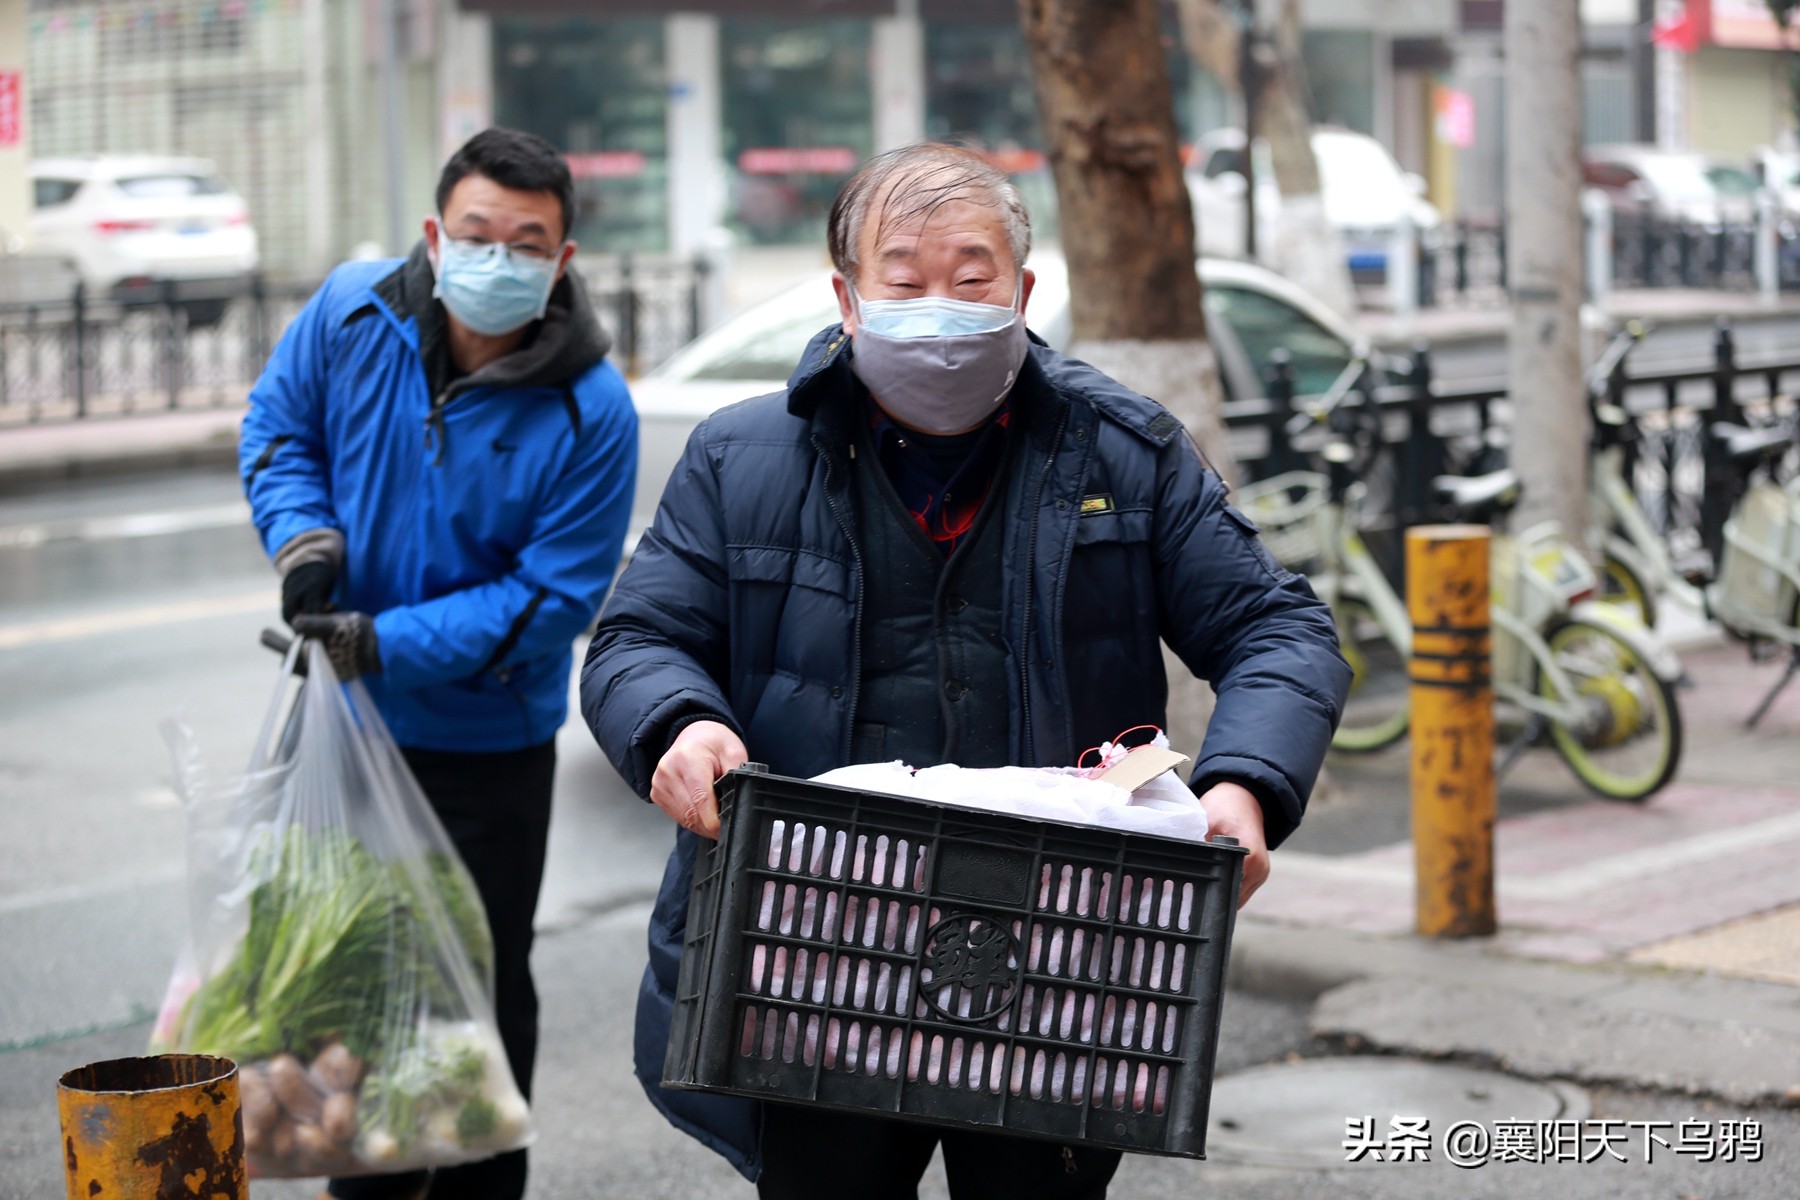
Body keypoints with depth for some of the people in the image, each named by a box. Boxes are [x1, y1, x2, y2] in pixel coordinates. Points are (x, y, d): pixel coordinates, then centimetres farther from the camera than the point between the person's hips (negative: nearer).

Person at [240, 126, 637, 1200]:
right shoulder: (353, 312, -12)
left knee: (481, 991, 8)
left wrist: (387, 643, -26)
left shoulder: (592, 410, -21)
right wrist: (303, 531, -17)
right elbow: (277, 426, 4)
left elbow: (554, 598, -19)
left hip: (487, 742, -4)